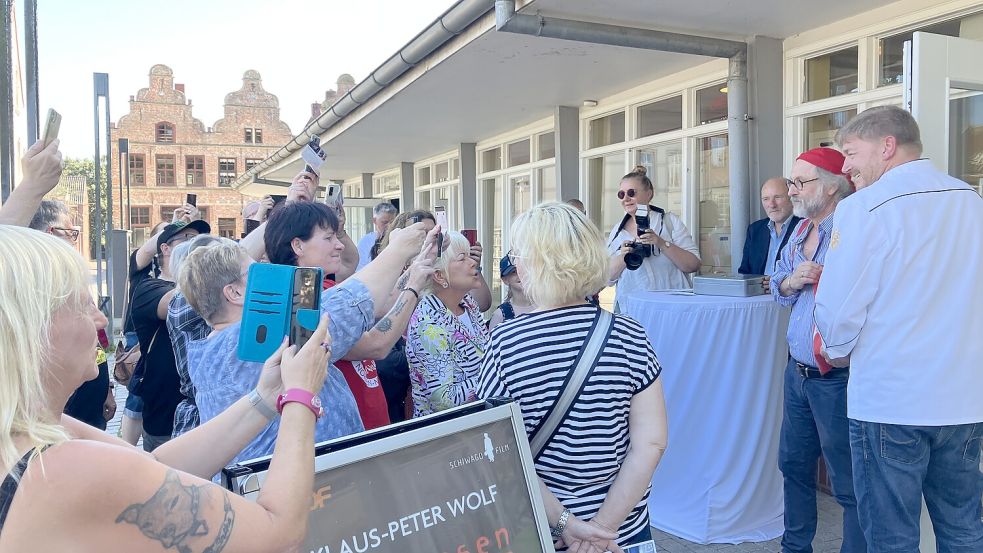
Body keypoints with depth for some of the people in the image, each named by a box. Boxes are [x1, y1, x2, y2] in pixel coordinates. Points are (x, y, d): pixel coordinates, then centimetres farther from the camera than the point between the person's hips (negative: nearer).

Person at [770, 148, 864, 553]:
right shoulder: (800, 231, 11)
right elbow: (778, 285, 17)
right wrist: (793, 280, -3)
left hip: (838, 378, -9)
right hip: (797, 371, 9)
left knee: (849, 483, 5)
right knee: (793, 463, 21)